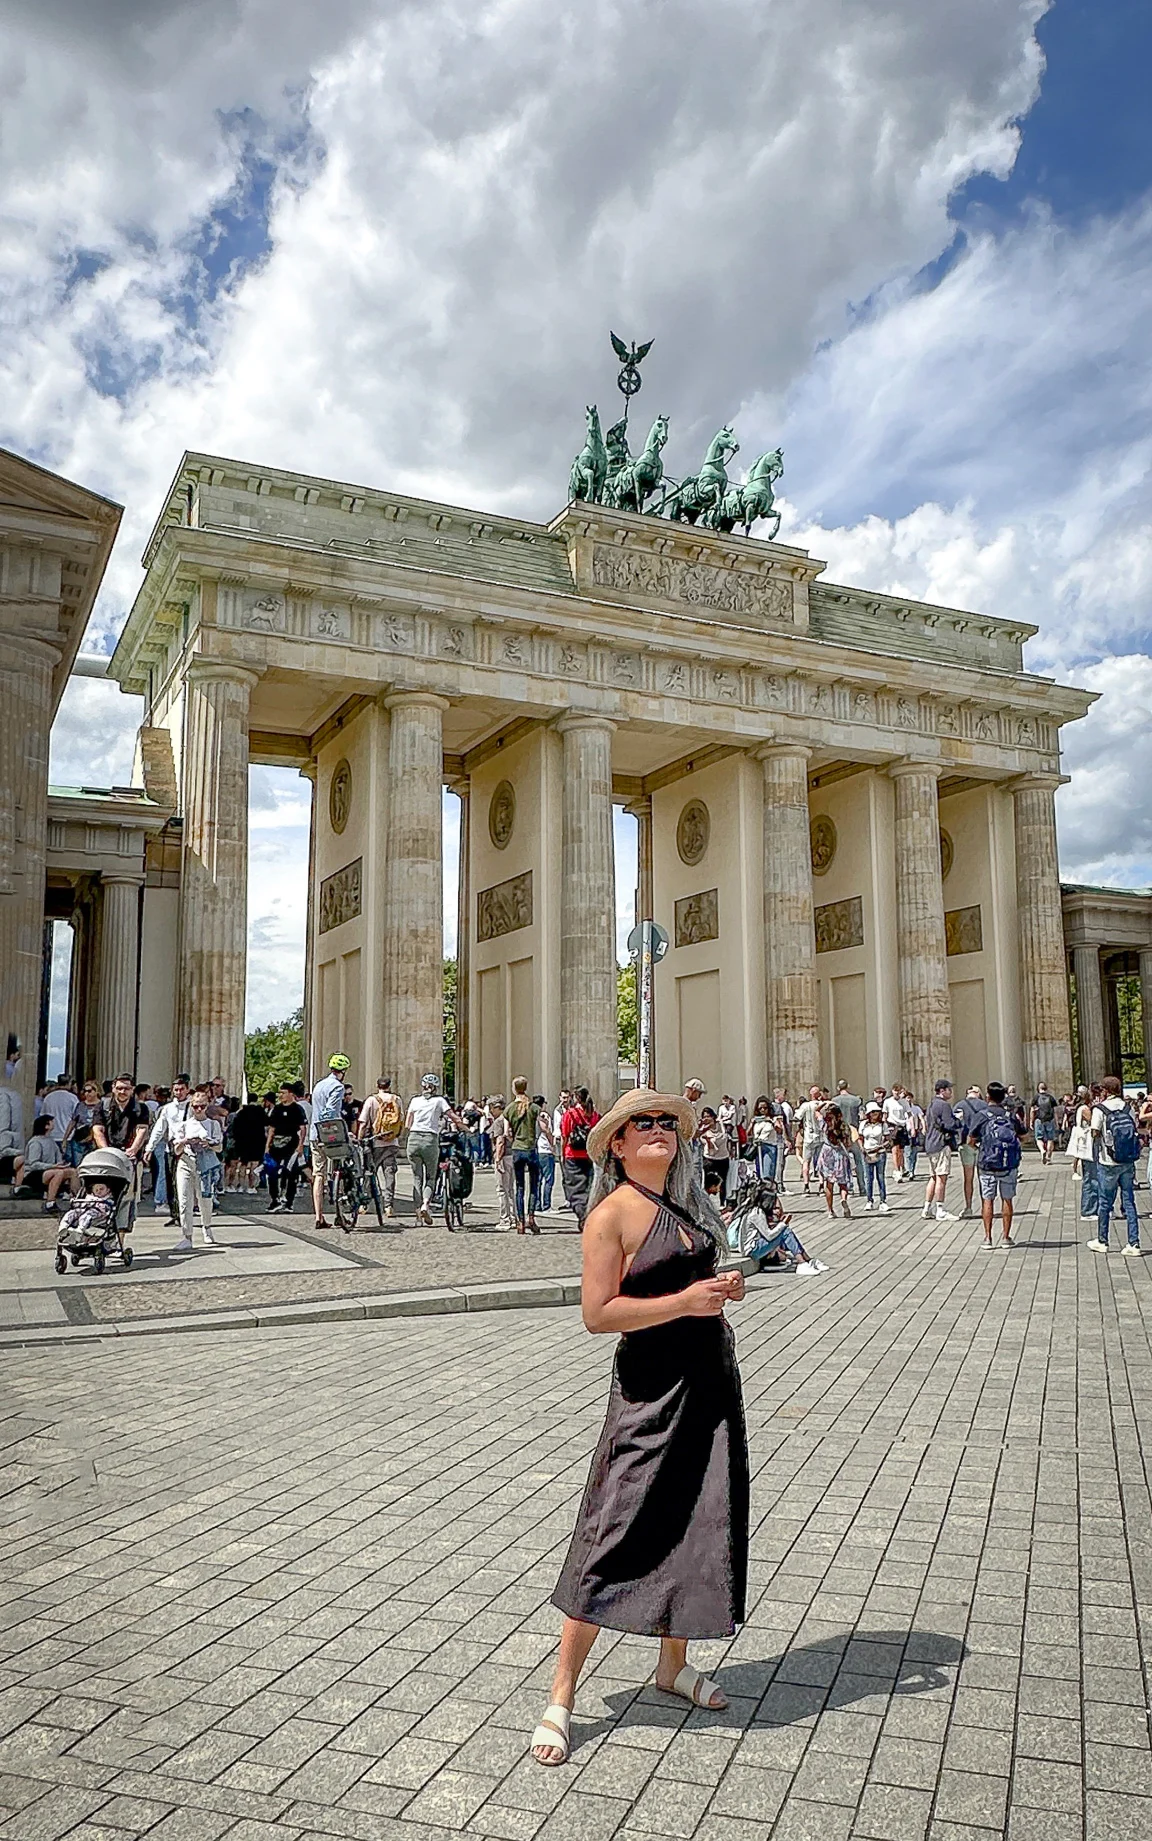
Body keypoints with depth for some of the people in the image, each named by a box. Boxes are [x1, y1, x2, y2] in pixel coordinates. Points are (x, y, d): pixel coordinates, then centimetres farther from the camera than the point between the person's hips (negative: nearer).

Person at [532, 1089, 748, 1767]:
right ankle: (561, 1699, 9)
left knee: (700, 1522, 16)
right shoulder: (613, 1212, -13)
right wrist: (686, 1301, -22)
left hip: (713, 1374, 8)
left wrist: (724, 1287, 2)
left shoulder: (690, 1203, 10)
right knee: (617, 1535, -4)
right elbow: (598, 1314, -19)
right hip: (652, 1385, -8)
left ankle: (674, 1665, 36)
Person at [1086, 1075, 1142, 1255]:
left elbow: (1095, 1134, -10)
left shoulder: (1099, 1110, -11)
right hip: (1128, 1162, 4)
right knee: (1129, 1201, 8)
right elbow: (1136, 1131, 7)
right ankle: (1134, 1244, 5)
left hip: (1108, 1162, -4)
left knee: (1104, 1202, 8)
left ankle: (1102, 1242, 19)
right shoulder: (1127, 1107, 3)